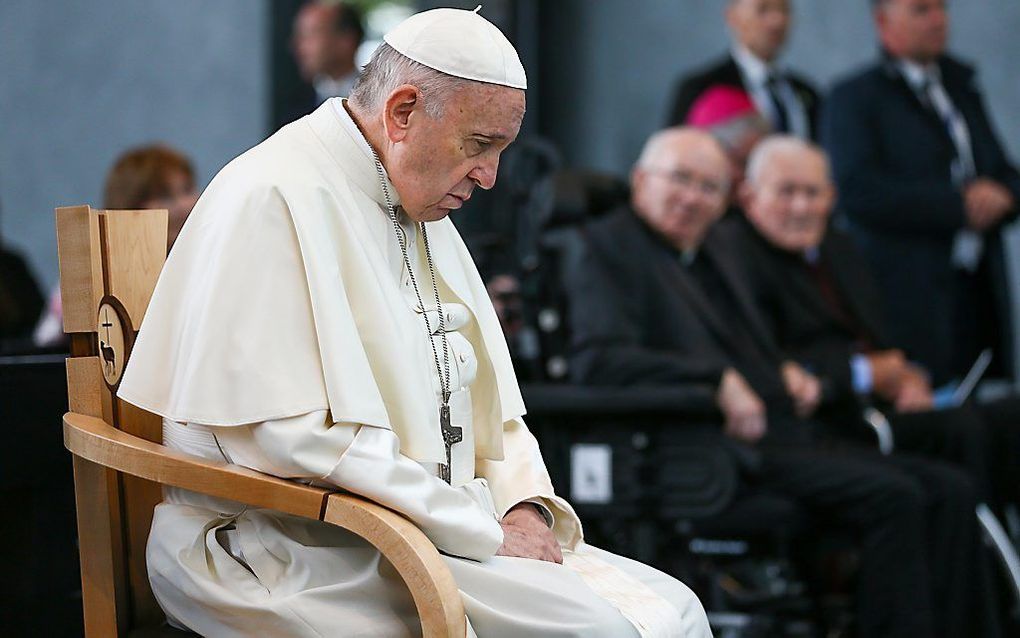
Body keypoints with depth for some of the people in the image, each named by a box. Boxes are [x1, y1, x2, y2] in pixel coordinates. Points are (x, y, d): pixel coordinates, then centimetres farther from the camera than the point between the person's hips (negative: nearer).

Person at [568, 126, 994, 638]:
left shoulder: (712, 249, 23)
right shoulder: (610, 245, -3)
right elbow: (597, 358, -19)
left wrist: (786, 371, 9)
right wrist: (720, 380, -24)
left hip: (783, 435, 9)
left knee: (950, 490, -5)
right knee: (893, 496, -25)